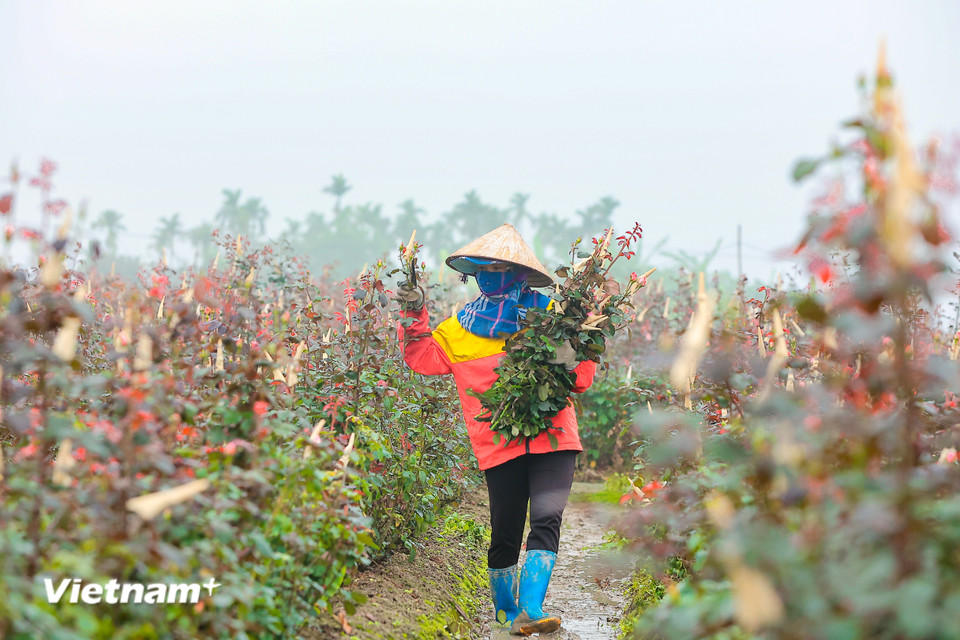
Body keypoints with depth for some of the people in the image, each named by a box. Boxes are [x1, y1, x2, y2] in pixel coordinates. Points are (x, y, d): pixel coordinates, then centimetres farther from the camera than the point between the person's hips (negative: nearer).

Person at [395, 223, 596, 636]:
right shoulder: (462, 327, 12)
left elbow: (584, 376, 8)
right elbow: (423, 358, 9)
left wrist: (573, 362, -15)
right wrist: (415, 318, -4)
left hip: (552, 435, -1)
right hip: (500, 444, 1)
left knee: (546, 519, -17)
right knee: (505, 532, 4)